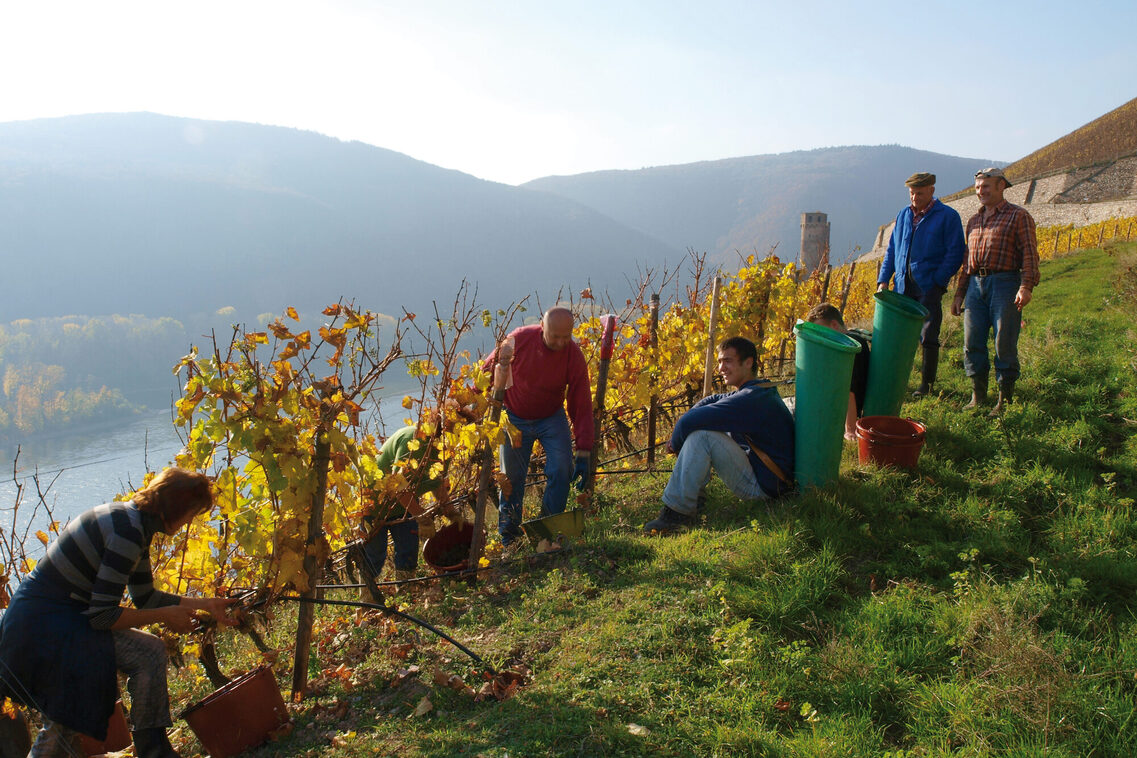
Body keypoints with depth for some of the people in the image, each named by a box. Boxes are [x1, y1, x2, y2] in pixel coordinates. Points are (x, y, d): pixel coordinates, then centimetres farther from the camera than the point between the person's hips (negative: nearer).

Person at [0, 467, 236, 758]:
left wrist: (205, 604, 12)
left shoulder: (131, 520, 8)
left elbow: (145, 596, 14)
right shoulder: (129, 531, -25)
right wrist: (165, 616, -14)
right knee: (150, 654, -17)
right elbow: (102, 615, -26)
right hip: (43, 623, -11)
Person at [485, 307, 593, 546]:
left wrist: (584, 454, -21)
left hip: (552, 418, 1)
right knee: (512, 477, 4)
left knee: (562, 470, -13)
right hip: (515, 418, 0)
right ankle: (508, 535, 23)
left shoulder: (574, 355, -21)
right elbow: (490, 369, -5)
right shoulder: (519, 340, -23)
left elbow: (581, 405, -18)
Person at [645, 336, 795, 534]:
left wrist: (676, 444, -5)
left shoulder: (752, 399, -21)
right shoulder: (761, 392, 11)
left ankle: (678, 511, -19)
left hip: (763, 486, -10)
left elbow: (690, 420, -26)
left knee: (701, 434, -24)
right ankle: (692, 493, 13)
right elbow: (711, 401, 18)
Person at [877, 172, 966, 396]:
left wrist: (938, 281, -13)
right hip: (903, 285, 5)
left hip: (929, 286, -5)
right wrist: (883, 280, 9)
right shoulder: (903, 215, 16)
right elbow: (891, 250, 19)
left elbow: (955, 253, -4)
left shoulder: (947, 216, -1)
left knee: (928, 337, -1)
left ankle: (926, 383, 9)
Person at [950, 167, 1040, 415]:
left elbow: (1030, 254, -5)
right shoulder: (974, 221, 22)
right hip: (976, 284, 6)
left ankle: (1005, 399, 5)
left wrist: (1027, 286, -18)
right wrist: (959, 293, 20)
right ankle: (978, 396, 13)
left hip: (1005, 284, -6)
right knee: (972, 343, 2)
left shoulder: (1018, 216, 3)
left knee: (1005, 345, -4)